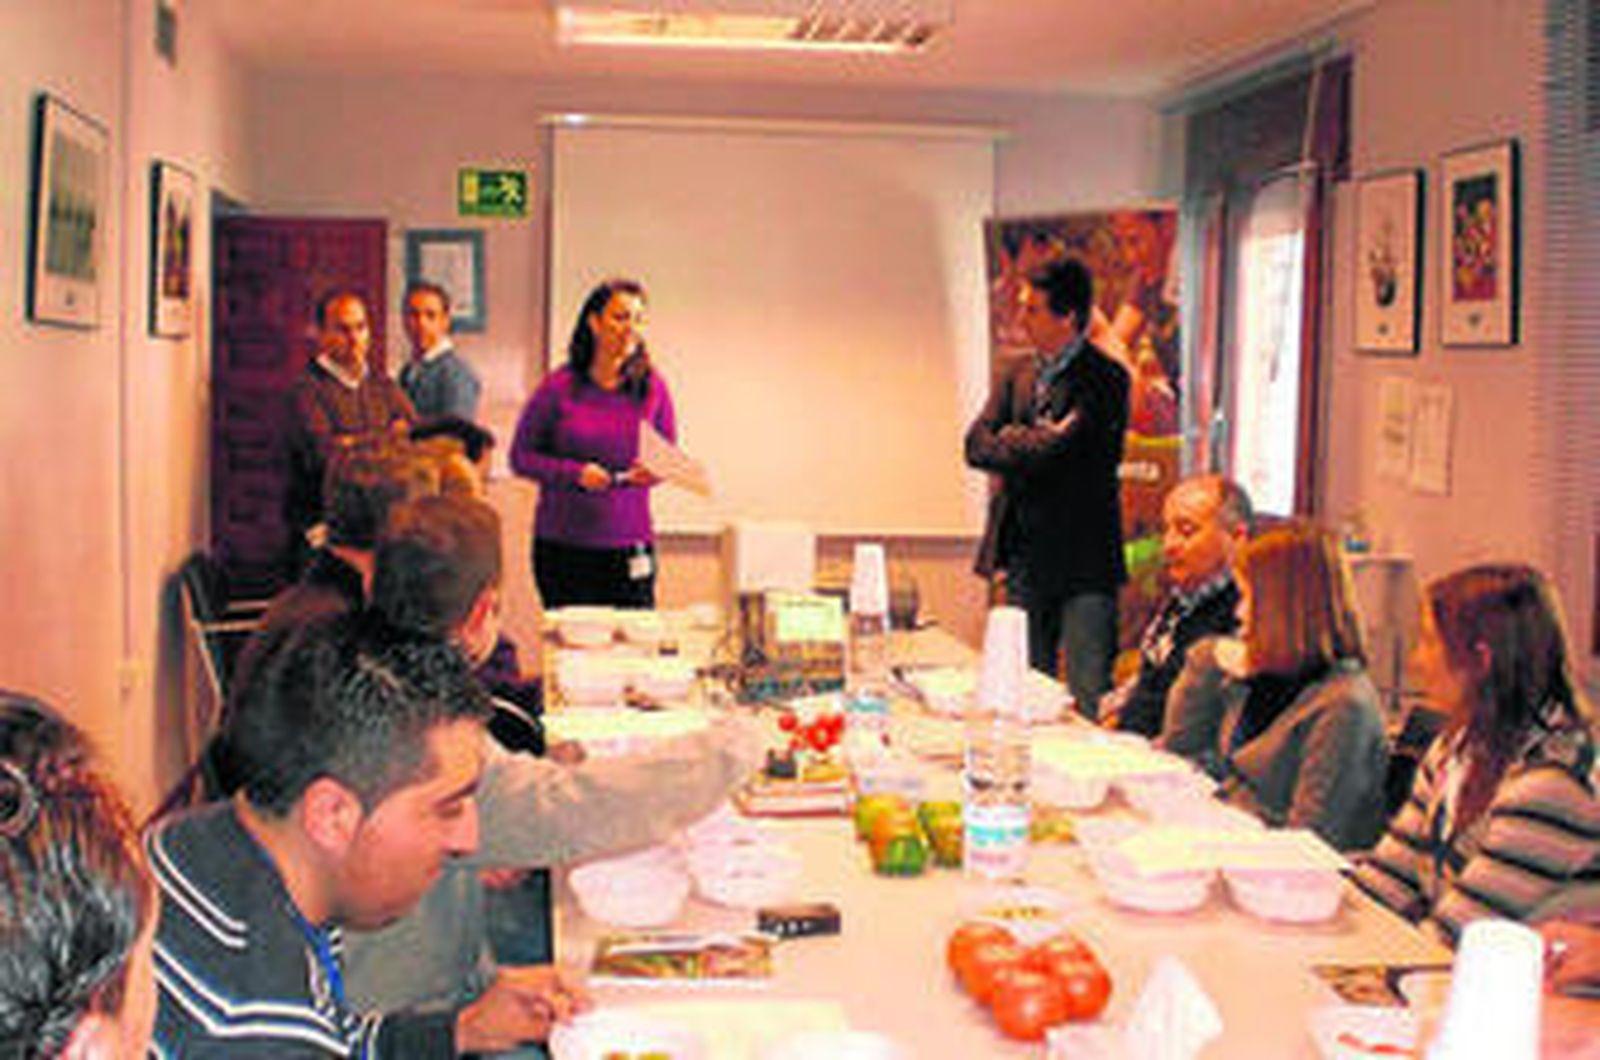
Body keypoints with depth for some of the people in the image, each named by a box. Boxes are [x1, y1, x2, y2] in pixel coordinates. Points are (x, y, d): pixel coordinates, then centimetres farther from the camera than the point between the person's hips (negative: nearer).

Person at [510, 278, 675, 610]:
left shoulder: (652, 387, 2)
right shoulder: (559, 387, -3)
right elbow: (521, 457, 0)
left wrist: (653, 471, -10)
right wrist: (575, 473, -14)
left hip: (630, 547, 1)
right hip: (561, 545, -1)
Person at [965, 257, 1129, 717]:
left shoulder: (1105, 378, -10)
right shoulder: (1019, 373, 12)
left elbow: (1055, 447, -21)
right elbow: (976, 446, 3)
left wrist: (1007, 441, -4)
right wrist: (1029, 444, -12)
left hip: (1082, 560, -7)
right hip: (1025, 556, 7)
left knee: (1088, 701, -4)